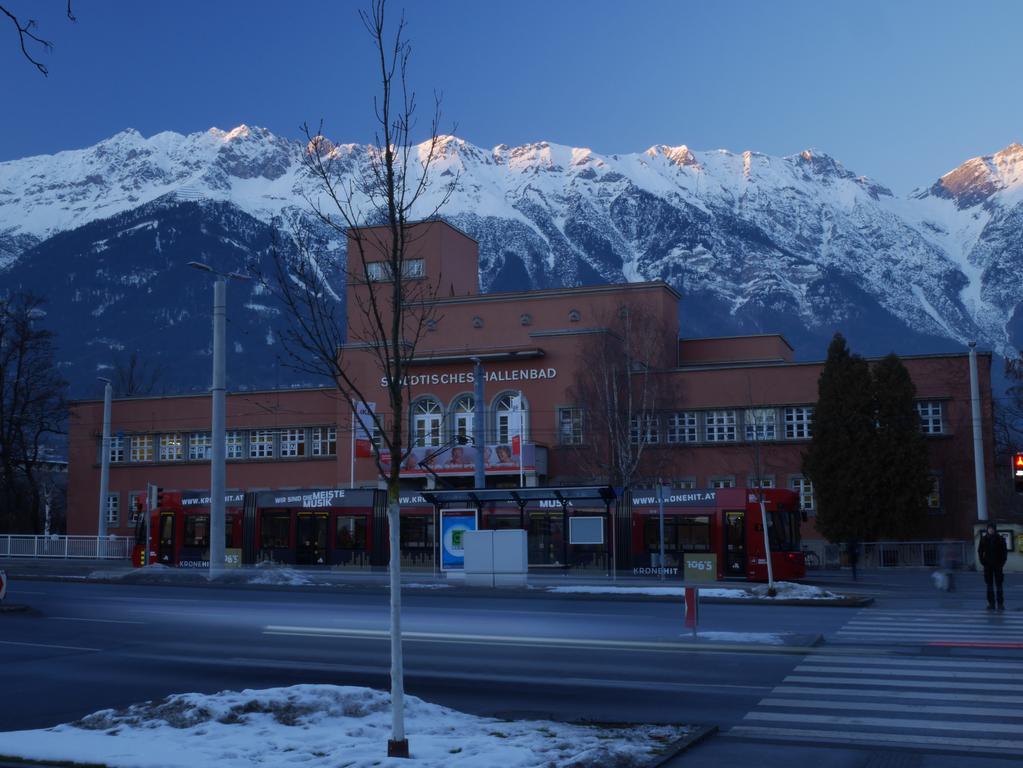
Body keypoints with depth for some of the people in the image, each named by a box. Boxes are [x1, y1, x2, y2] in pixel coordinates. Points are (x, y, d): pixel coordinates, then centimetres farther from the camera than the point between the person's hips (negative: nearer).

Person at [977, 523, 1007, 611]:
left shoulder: (1000, 539, 1)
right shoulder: (983, 539, 3)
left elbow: (1004, 552, 4)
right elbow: (980, 551, 8)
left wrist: (1002, 562, -5)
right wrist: (982, 561, -1)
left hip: (998, 564, -1)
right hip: (988, 565, 1)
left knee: (999, 584, -2)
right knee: (990, 585, 3)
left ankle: (1000, 604, 0)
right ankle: (991, 604, 5)